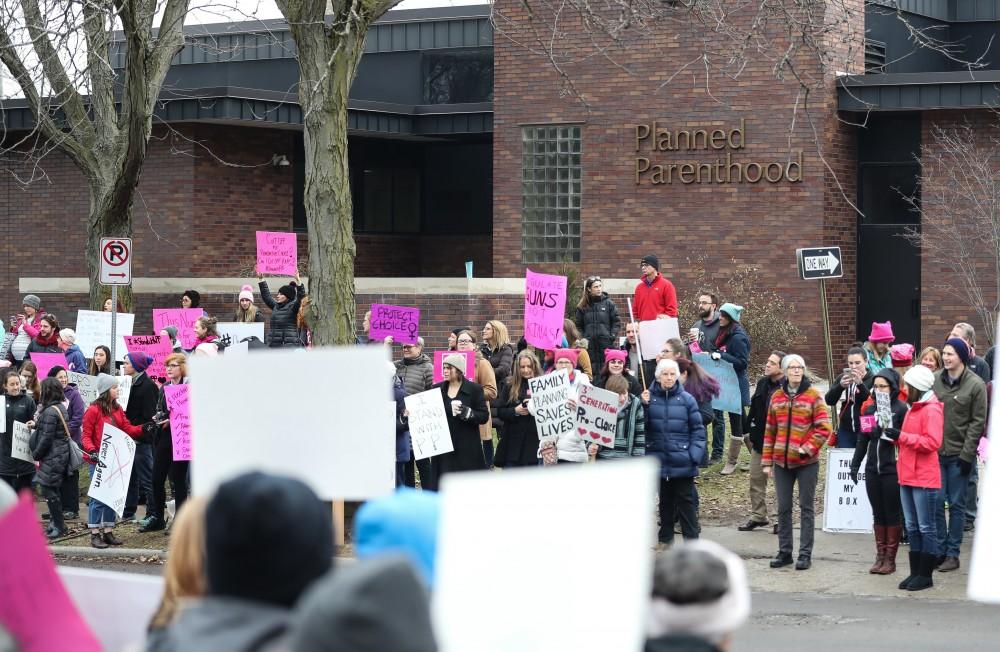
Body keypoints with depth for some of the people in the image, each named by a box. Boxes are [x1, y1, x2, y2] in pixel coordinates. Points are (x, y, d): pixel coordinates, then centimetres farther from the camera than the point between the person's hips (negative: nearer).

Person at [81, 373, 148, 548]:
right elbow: (86, 436, -10)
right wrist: (91, 451, -26)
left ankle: (108, 532, 19)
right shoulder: (93, 410, -11)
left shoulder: (117, 409, 10)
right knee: (98, 496, -4)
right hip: (99, 460, -7)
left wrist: (143, 428, -6)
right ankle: (95, 534, 2)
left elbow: (127, 429, 10)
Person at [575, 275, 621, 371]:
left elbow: (616, 322, 7)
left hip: (605, 343, -1)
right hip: (589, 345, 1)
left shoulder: (609, 303, 4)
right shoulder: (583, 306, 7)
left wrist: (612, 336, -5)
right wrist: (582, 339, -1)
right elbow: (578, 325, 11)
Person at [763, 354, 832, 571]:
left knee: (806, 508, 2)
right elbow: (770, 430, 12)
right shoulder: (777, 397, 9)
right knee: (783, 508, 8)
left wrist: (808, 448, -15)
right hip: (782, 461, 4)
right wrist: (767, 460, 8)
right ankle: (784, 552, 16)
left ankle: (805, 554, 6)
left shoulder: (813, 396, -4)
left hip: (806, 462, -4)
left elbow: (824, 428, -8)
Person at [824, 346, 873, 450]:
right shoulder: (843, 378, 10)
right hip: (845, 431, 4)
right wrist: (840, 386, -17)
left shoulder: (872, 380, -3)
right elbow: (829, 401, 1)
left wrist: (860, 383, -29)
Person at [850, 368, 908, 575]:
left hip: (893, 470, -6)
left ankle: (890, 559, 7)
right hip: (873, 470, 6)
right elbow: (862, 439, 15)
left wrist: (892, 433, -25)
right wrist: (855, 464, 13)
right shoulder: (869, 409, 11)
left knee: (892, 513, 2)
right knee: (878, 513, 10)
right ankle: (880, 556, 16)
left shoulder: (901, 409, -7)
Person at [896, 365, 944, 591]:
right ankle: (915, 572, 17)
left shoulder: (931, 410, -12)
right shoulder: (913, 408, 17)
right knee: (912, 527, 12)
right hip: (908, 476, 10)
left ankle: (925, 575, 2)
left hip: (924, 479, -10)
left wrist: (901, 436, -22)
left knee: (926, 528, -2)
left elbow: (932, 442, -21)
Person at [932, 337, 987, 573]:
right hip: (936, 452, 3)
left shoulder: (975, 385, -7)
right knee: (936, 502, 2)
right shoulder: (935, 380, 3)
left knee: (956, 504, 4)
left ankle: (953, 554, 11)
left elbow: (978, 422, -6)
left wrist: (967, 454, -10)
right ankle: (939, 550, 12)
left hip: (959, 454, -3)